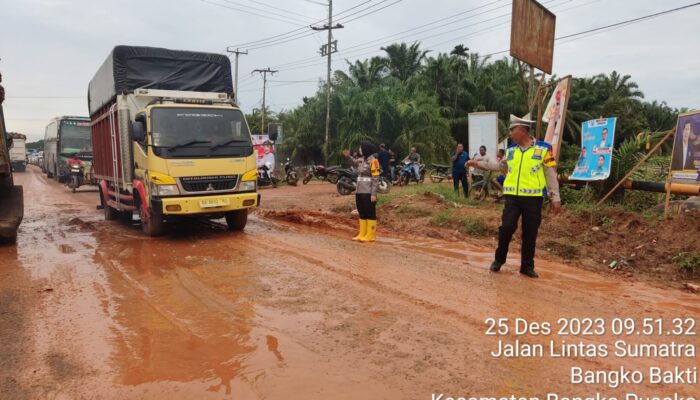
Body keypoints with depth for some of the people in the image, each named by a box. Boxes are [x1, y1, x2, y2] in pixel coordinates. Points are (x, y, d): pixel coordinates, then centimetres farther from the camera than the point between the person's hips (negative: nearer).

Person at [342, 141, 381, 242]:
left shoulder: (373, 161, -13)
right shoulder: (361, 159, 10)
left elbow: (375, 179, -16)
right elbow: (354, 163, 34)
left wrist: (373, 194, -19)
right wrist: (348, 156, 16)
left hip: (368, 193, -9)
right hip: (360, 192, 9)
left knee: (370, 214, -1)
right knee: (362, 213, 14)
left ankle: (370, 236, 5)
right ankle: (362, 234, 23)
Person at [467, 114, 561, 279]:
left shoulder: (543, 148, -4)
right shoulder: (511, 150, 8)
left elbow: (551, 174, -2)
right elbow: (501, 166, 23)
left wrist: (555, 198, -4)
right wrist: (478, 163, 18)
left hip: (533, 198, -2)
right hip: (512, 196, 2)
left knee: (530, 233, 6)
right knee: (506, 228, -2)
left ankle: (527, 266, 19)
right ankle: (499, 260, 17)